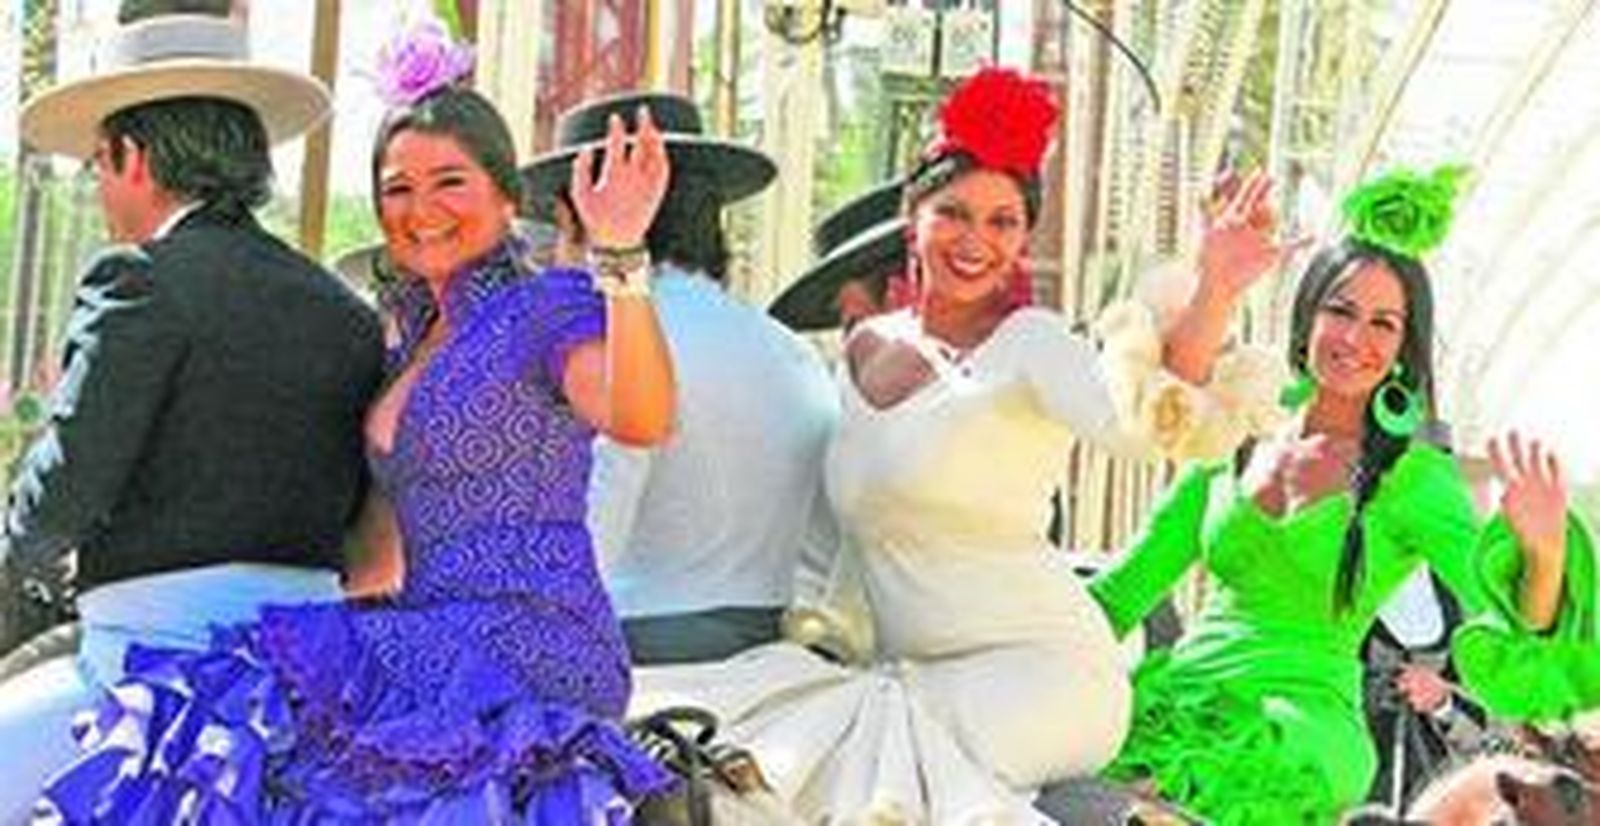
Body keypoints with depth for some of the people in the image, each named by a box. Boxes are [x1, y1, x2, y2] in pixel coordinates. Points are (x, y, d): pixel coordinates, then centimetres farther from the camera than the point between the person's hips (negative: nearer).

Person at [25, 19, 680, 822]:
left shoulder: (550, 309, -6)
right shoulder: (412, 338, 19)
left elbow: (639, 419, -27)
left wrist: (619, 255, -39)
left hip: (523, 656, -8)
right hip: (443, 657, 8)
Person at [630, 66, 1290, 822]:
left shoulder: (1028, 344, -9)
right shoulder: (867, 347, 11)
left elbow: (1133, 421, -31)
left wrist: (1214, 293, -43)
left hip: (1035, 667, -6)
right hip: (910, 671, 6)